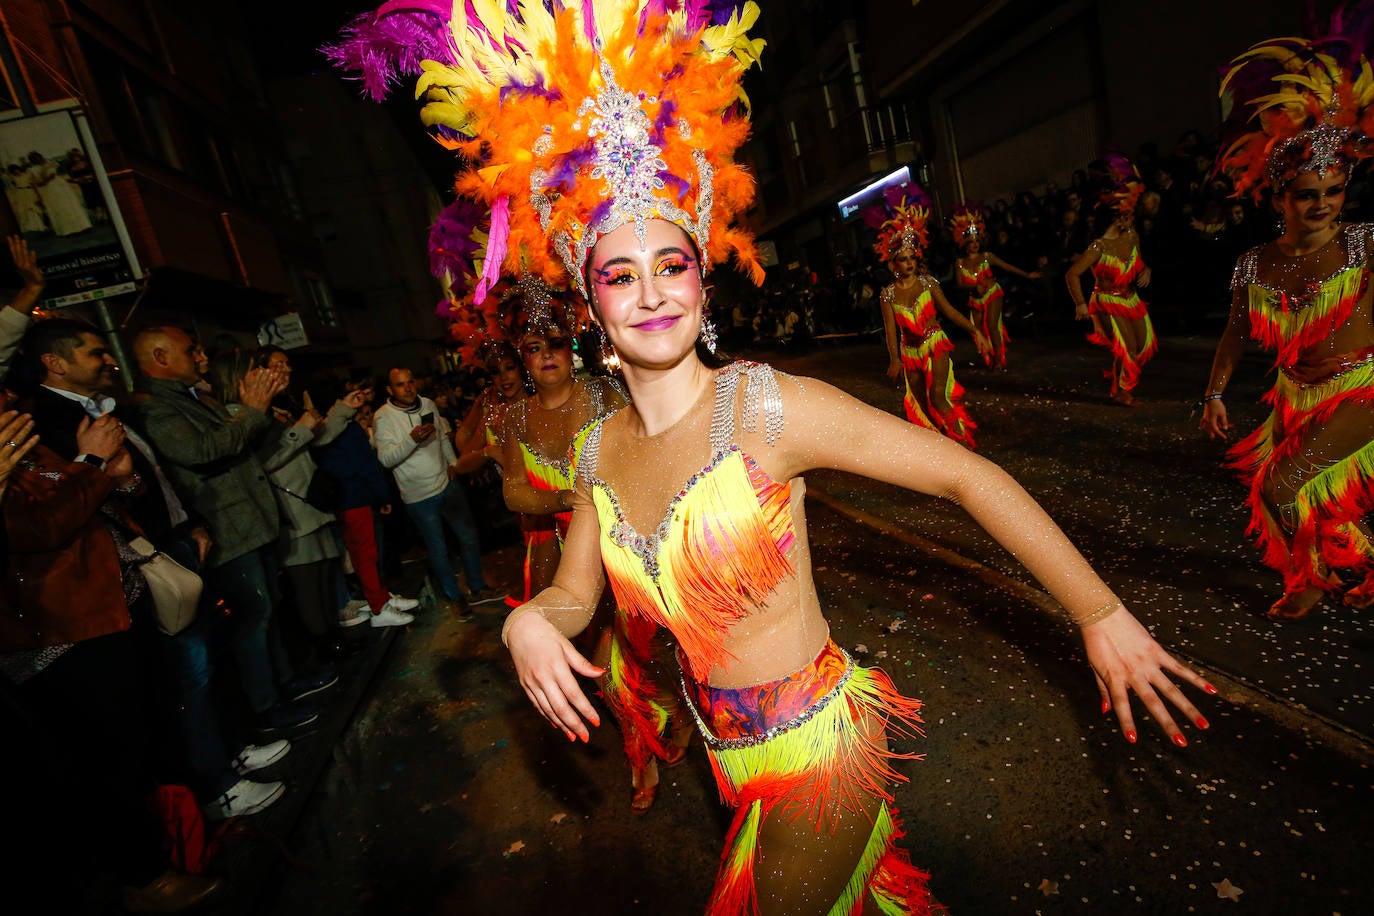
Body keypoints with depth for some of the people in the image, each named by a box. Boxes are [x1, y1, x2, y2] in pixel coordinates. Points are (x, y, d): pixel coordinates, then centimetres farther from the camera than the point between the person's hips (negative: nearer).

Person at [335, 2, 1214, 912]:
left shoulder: (768, 408, -25)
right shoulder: (596, 450, -7)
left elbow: (966, 474, -21)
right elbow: (575, 593, 4)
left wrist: (1103, 616, -17)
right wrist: (531, 619, -18)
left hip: (815, 742, -5)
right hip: (728, 747, 5)